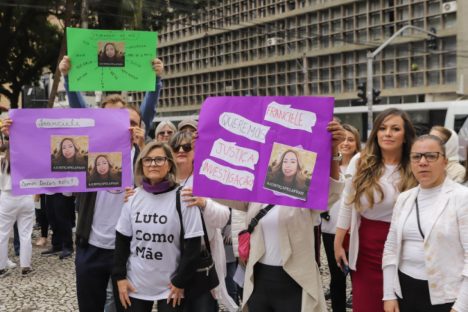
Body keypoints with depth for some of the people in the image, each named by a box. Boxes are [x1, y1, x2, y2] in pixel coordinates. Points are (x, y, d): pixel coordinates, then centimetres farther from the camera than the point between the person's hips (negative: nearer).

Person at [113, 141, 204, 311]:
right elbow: (122, 239, 6)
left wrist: (180, 282, -8)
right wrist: (120, 276, 3)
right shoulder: (134, 197, -1)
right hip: (136, 284, 3)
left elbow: (193, 244, -10)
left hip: (171, 287, -3)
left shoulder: (183, 198, -13)